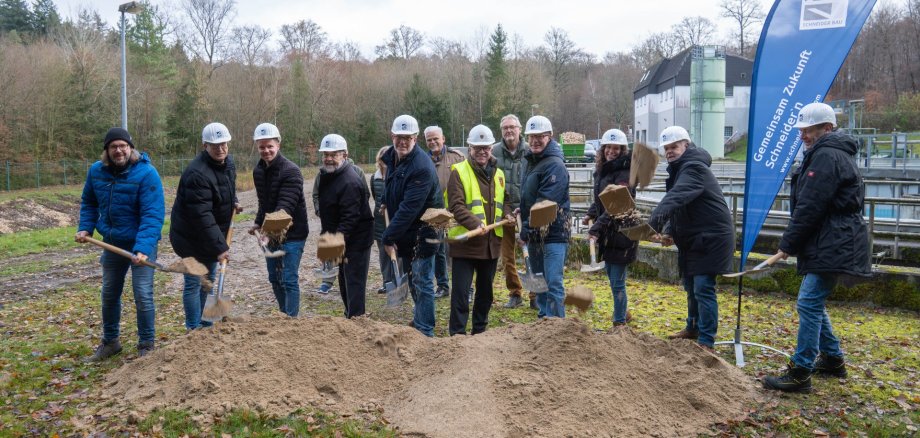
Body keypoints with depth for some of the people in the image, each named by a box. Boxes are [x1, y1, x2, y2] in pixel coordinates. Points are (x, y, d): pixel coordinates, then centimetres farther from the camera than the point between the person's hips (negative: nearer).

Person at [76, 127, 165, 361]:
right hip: (112, 243, 6)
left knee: (143, 296, -6)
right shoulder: (96, 171, -4)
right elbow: (89, 202, 15)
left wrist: (143, 248, -38)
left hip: (141, 243, -6)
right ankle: (110, 342, 34)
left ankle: (146, 346, 11)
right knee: (109, 294, 17)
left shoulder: (146, 173, -22)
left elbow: (153, 215, -29)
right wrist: (85, 228, 1)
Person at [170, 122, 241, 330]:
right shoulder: (197, 174, -28)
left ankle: (201, 323, 34)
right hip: (192, 238, -9)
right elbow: (202, 216, -31)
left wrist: (233, 202, 5)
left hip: (211, 235, 9)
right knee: (194, 283, -2)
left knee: (208, 280, 19)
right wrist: (220, 247, -32)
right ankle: (193, 329, 9)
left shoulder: (227, 163, 1)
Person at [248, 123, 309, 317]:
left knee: (289, 279, -6)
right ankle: (284, 315, 31)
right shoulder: (258, 171, 7)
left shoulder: (291, 171, -19)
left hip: (292, 234, -8)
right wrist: (258, 223, 6)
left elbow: (285, 206, -30)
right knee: (275, 278, 16)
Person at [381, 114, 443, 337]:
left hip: (422, 232, -9)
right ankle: (420, 321, 35)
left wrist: (389, 236, -24)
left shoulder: (422, 167, -24)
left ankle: (425, 332, 3)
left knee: (421, 283, -5)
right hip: (404, 232, 9)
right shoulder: (392, 158, 5)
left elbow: (409, 208, -27)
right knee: (413, 279, 20)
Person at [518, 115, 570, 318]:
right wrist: (525, 229, 12)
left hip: (553, 234, -9)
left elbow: (545, 203, -21)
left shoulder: (555, 165, -14)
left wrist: (526, 229, -20)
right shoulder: (529, 161, 14)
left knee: (553, 284, -8)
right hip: (534, 235, 9)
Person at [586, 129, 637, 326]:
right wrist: (591, 213, 2)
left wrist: (596, 228, -34)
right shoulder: (602, 170, 10)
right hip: (607, 234, 9)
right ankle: (624, 313, 40)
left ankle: (619, 322, 12)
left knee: (617, 282, -1)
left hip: (621, 233, -9)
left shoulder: (624, 173, -17)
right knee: (611, 274, 21)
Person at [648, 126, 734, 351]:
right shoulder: (680, 169, 14)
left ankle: (706, 341, -4)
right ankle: (693, 328, 36)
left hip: (711, 239, -10)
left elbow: (676, 198, -37)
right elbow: (677, 206, 15)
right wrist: (669, 232, -3)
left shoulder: (694, 168, -19)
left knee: (703, 289, -11)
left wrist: (654, 221, -49)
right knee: (691, 286, 20)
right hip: (692, 239, 10)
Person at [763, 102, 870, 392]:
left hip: (832, 246, -11)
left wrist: (788, 244, -10)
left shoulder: (826, 156, -15)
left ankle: (800, 373, -7)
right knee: (813, 303, 19)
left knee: (809, 304, -10)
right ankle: (832, 360, 30)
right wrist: (793, 243, 17)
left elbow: (810, 207, -19)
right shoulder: (836, 153, 20)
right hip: (829, 244, 11)